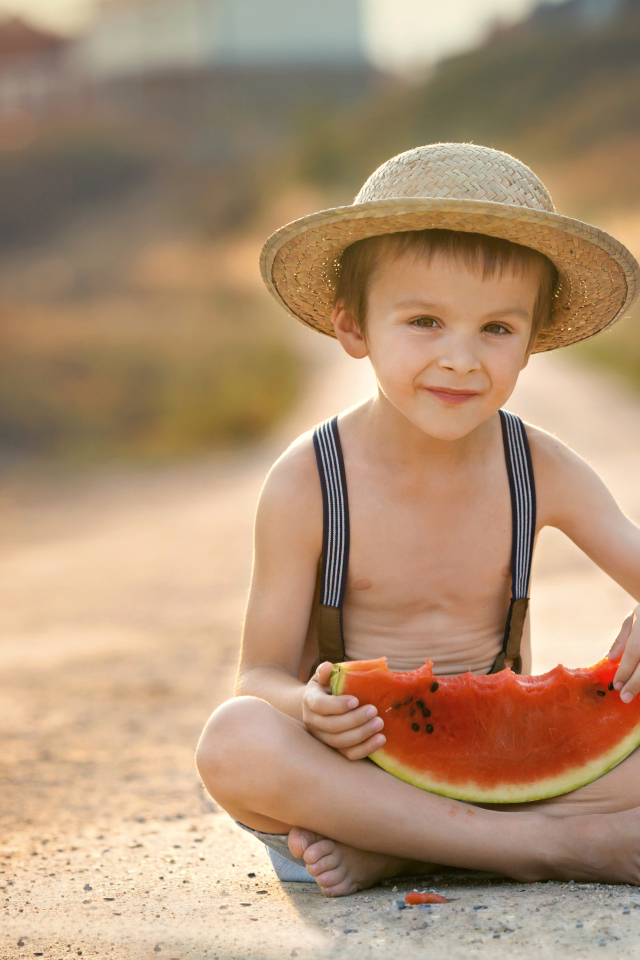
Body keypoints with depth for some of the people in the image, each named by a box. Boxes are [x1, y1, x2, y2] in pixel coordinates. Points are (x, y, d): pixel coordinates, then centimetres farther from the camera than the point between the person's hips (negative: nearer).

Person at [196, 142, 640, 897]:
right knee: (234, 742, -34)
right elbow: (261, 675, -7)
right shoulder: (305, 485, -11)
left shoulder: (541, 470, -3)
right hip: (352, 768, -2)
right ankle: (551, 842, -29)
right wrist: (308, 708, -32)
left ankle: (395, 852, -23)